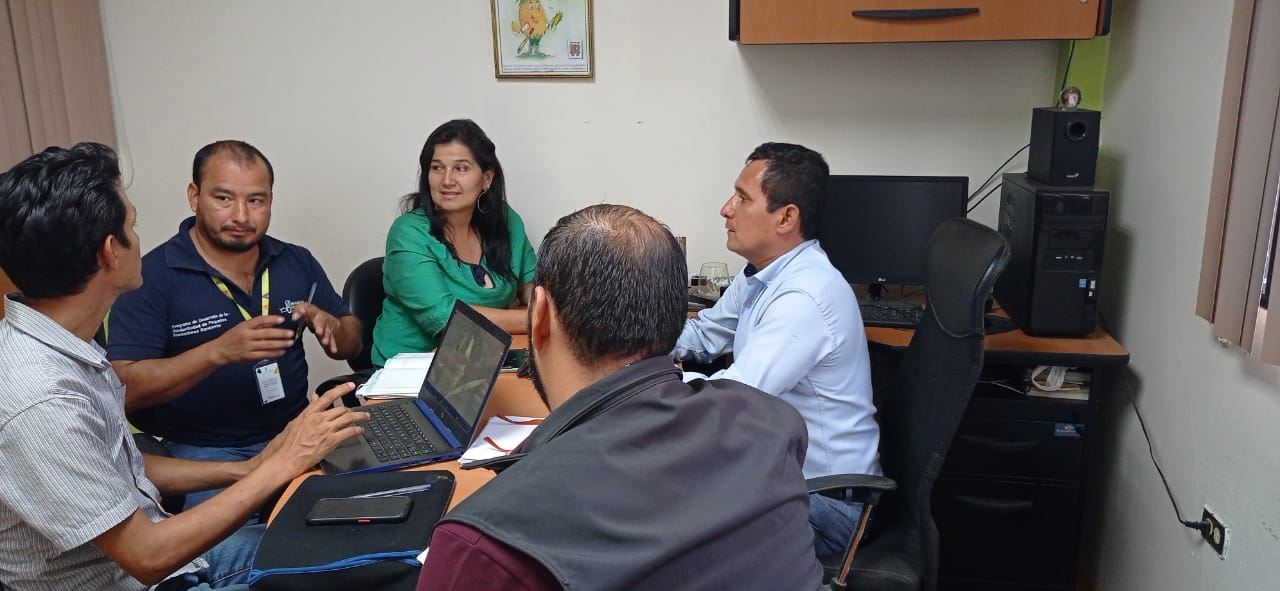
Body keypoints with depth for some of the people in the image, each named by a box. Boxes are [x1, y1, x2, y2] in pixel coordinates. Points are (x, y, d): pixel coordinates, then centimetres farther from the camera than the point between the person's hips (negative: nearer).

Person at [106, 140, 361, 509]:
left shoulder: (297, 263, 7)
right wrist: (219, 352, -27)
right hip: (205, 451, -4)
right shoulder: (152, 275, -6)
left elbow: (351, 344, 14)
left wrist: (330, 327, -10)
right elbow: (126, 389, -14)